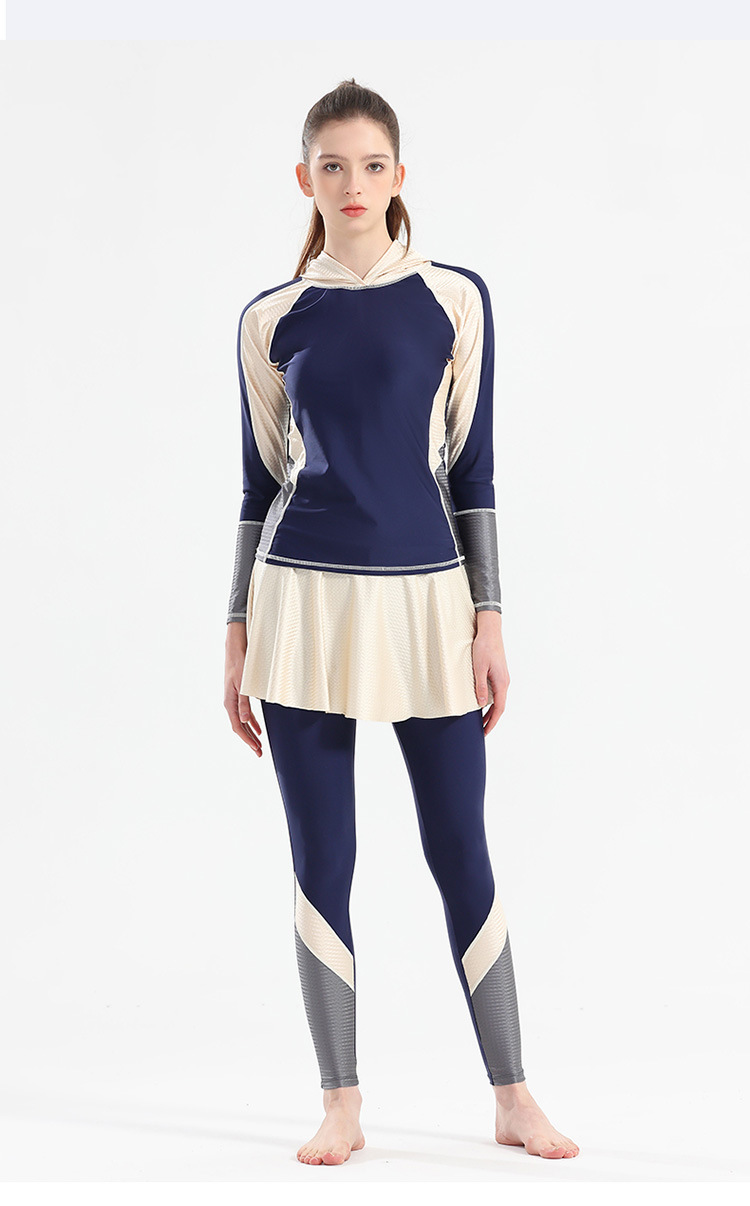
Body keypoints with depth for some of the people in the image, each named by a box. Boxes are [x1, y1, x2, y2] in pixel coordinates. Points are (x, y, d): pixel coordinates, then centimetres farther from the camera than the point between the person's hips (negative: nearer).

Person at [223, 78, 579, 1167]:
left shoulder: (455, 300, 2)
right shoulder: (272, 322, 5)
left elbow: (472, 468, 3)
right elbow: (260, 481, 9)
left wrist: (489, 621, -2)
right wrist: (240, 638, 7)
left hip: (425, 594, -1)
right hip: (304, 595, 1)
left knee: (461, 851, 3)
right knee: (321, 860, 3)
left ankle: (512, 1098, 15)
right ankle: (342, 1106, 14)